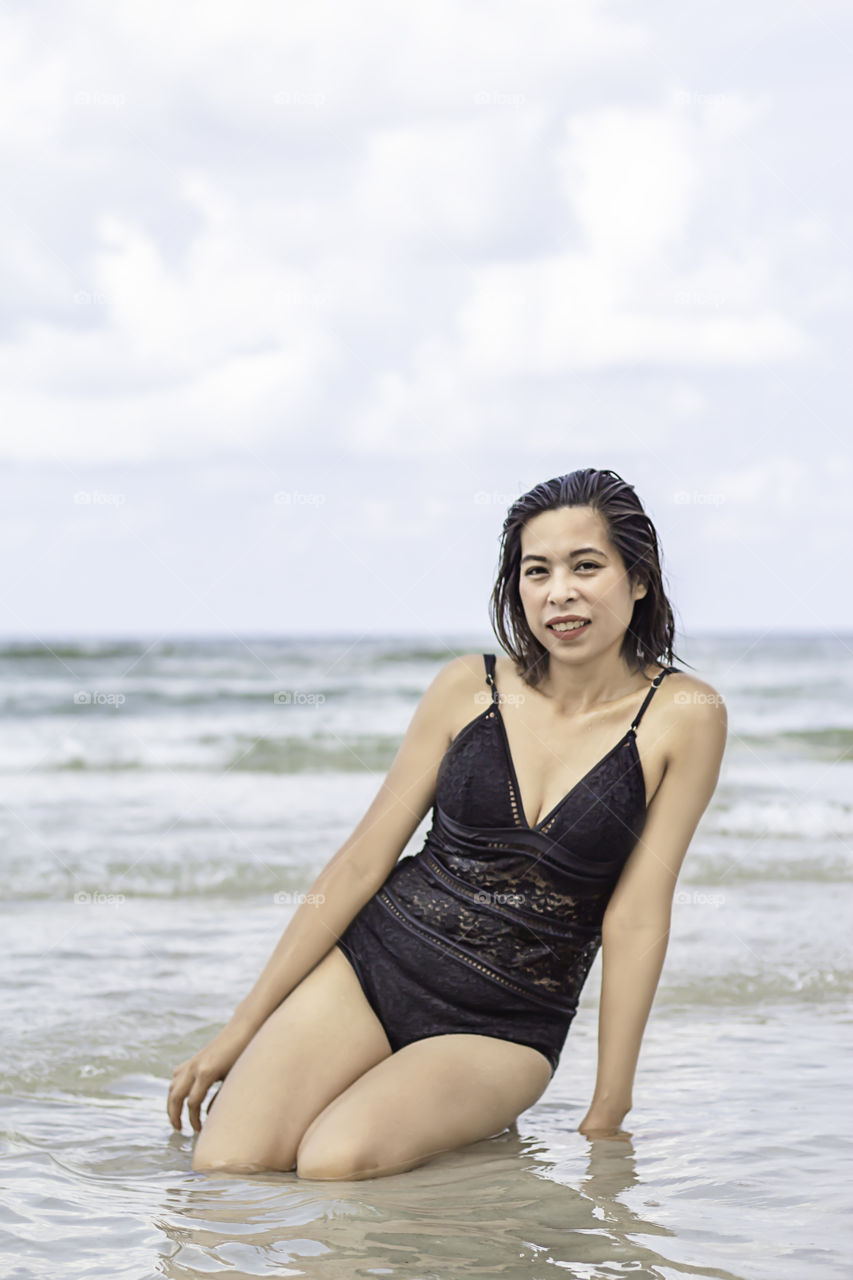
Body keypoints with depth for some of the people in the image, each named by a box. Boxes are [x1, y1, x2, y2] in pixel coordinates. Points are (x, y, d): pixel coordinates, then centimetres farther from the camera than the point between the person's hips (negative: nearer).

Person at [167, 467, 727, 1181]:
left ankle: (477, 1123, 5)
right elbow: (363, 861, 3)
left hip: (503, 1032, -2)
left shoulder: (684, 716, -7)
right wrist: (241, 1029, 3)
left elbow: (636, 915, -7)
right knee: (224, 1169, -18)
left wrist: (607, 1118, -6)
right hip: (373, 964, 2)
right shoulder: (471, 686, 0)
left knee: (337, 1163, -27)